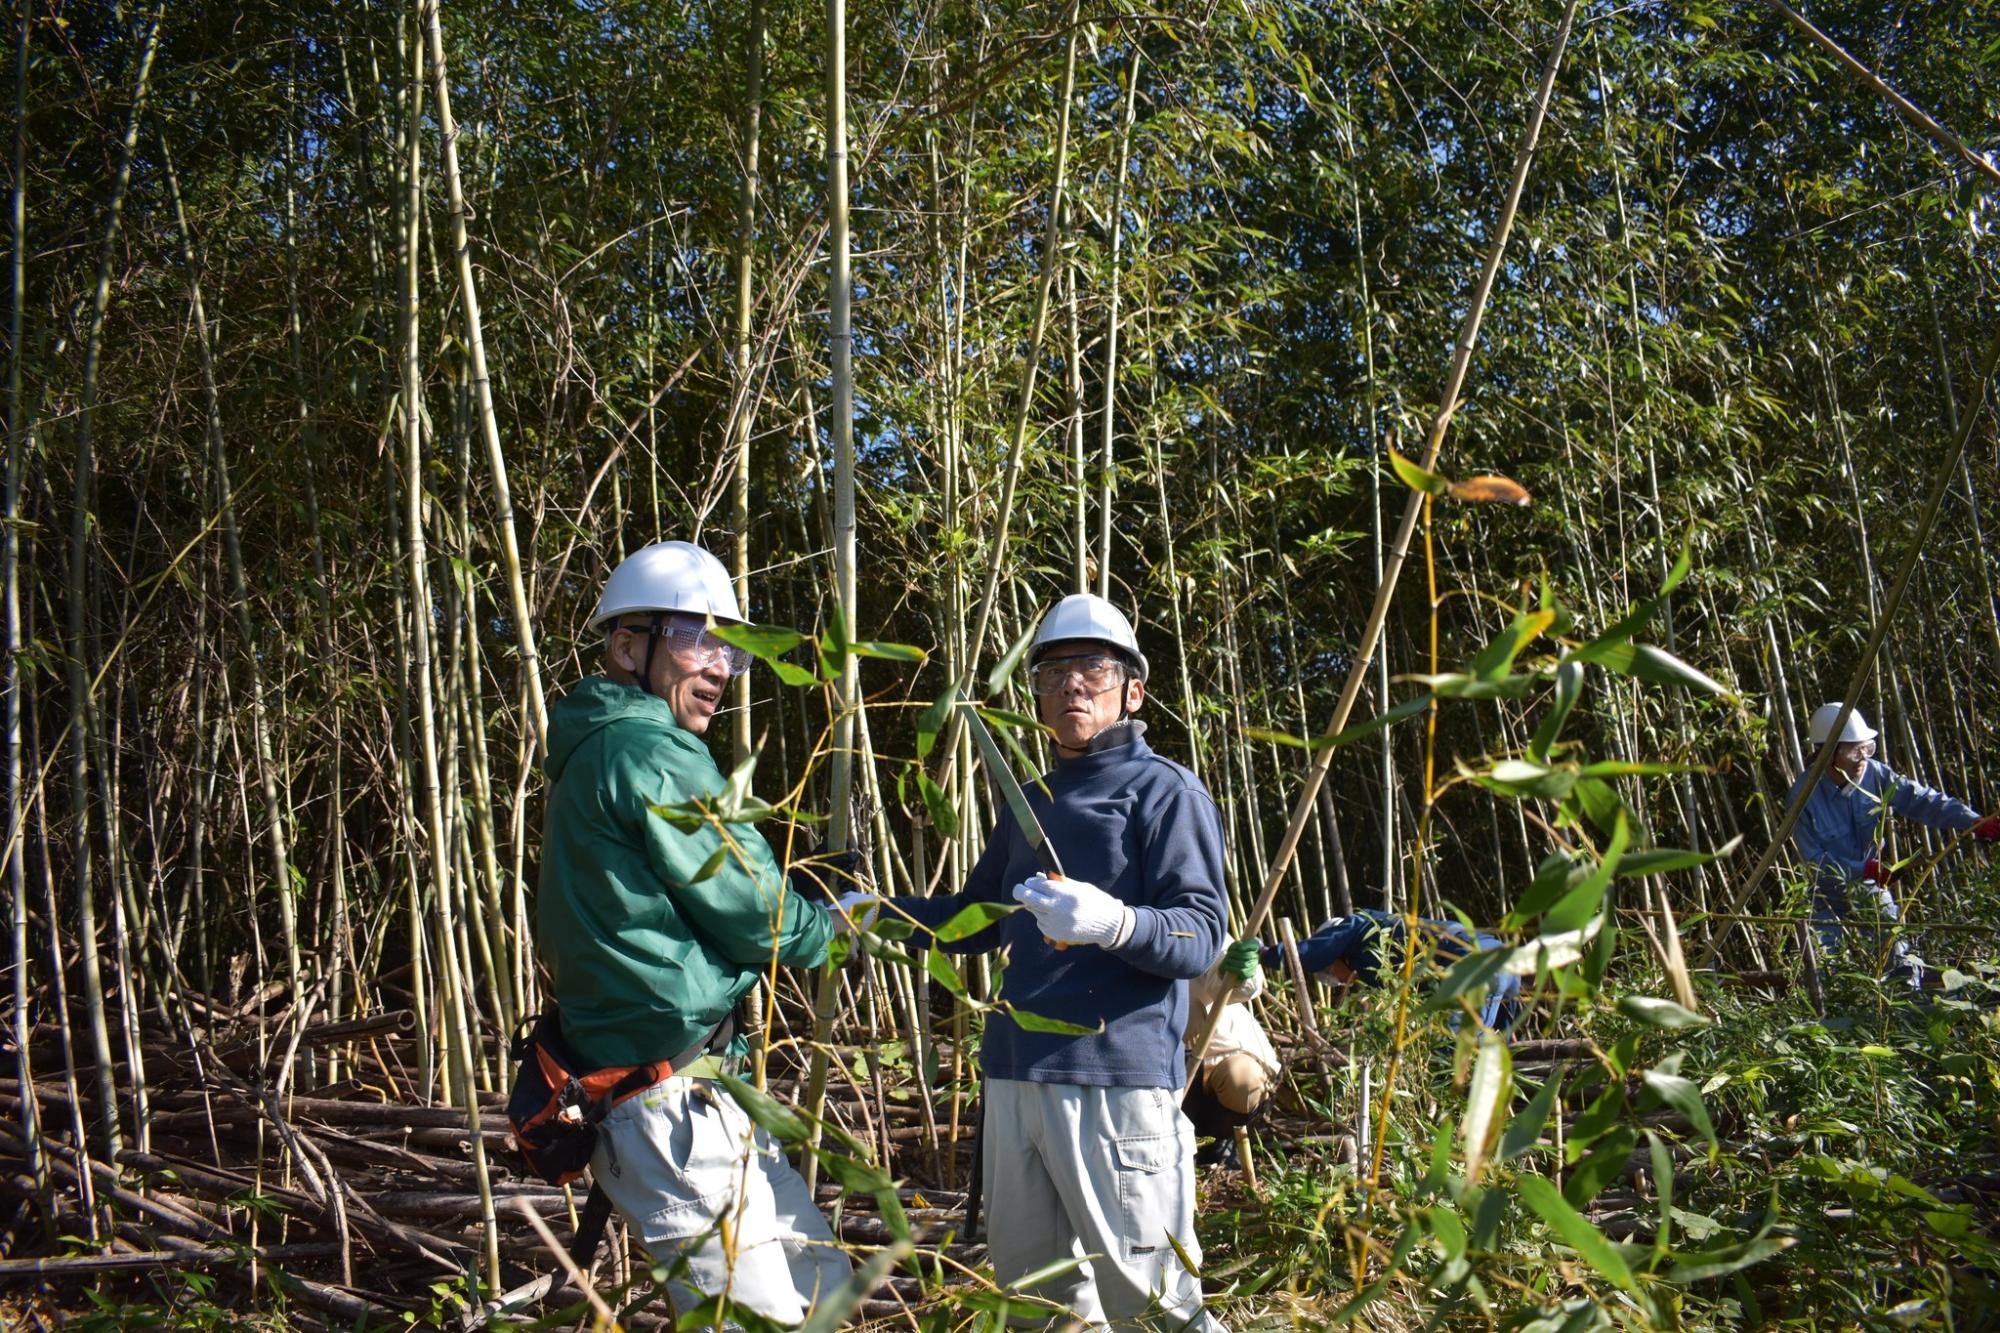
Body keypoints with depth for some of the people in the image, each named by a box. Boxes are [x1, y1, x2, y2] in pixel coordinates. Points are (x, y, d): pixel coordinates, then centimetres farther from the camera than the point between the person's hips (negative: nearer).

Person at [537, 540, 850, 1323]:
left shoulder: (593, 754, 16)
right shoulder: (653, 753, -16)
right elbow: (751, 913, -13)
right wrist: (830, 933, 7)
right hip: (668, 1101, -10)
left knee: (820, 1282, 18)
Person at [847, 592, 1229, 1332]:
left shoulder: (1164, 790, -2)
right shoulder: (1028, 803, 20)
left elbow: (1202, 935, -12)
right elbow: (978, 918, 28)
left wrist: (1115, 923, -31)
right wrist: (880, 911, 14)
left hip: (1116, 1080, -7)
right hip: (1014, 1076, 7)